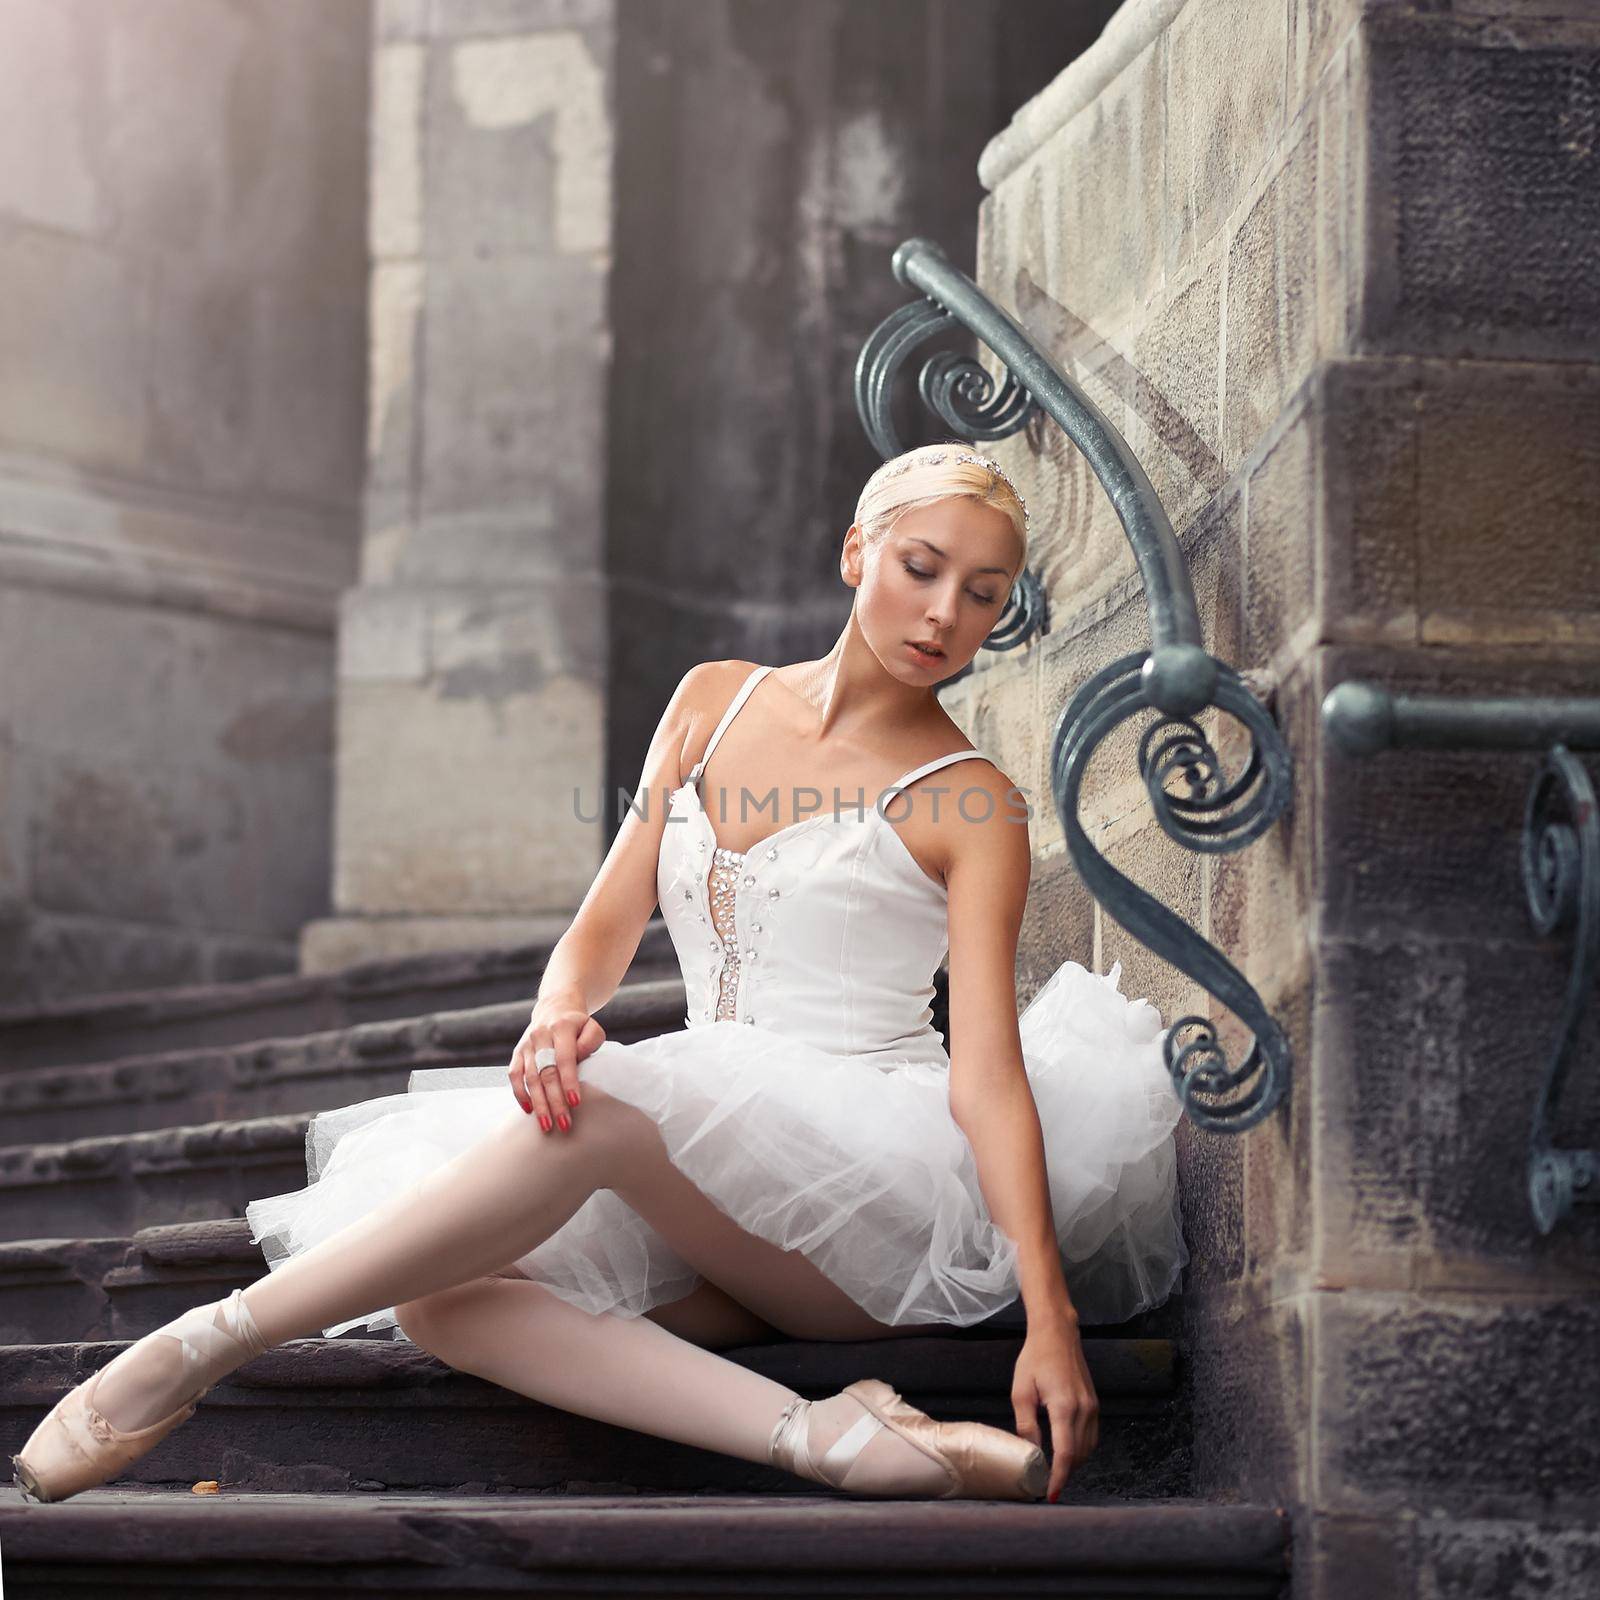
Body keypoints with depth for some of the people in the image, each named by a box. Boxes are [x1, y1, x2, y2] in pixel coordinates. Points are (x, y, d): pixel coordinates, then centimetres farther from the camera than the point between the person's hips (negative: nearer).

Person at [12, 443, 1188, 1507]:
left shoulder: (972, 804, 1)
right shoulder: (717, 702, 14)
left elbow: (989, 1073, -8)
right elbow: (605, 929, 11)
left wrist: (1050, 1320, -21)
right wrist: (560, 1013, -14)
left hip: (892, 1196, -5)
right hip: (718, 1217, 5)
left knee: (604, 1106, -33)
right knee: (437, 1293, -24)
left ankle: (199, 1347, -28)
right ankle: (829, 1439, -37)